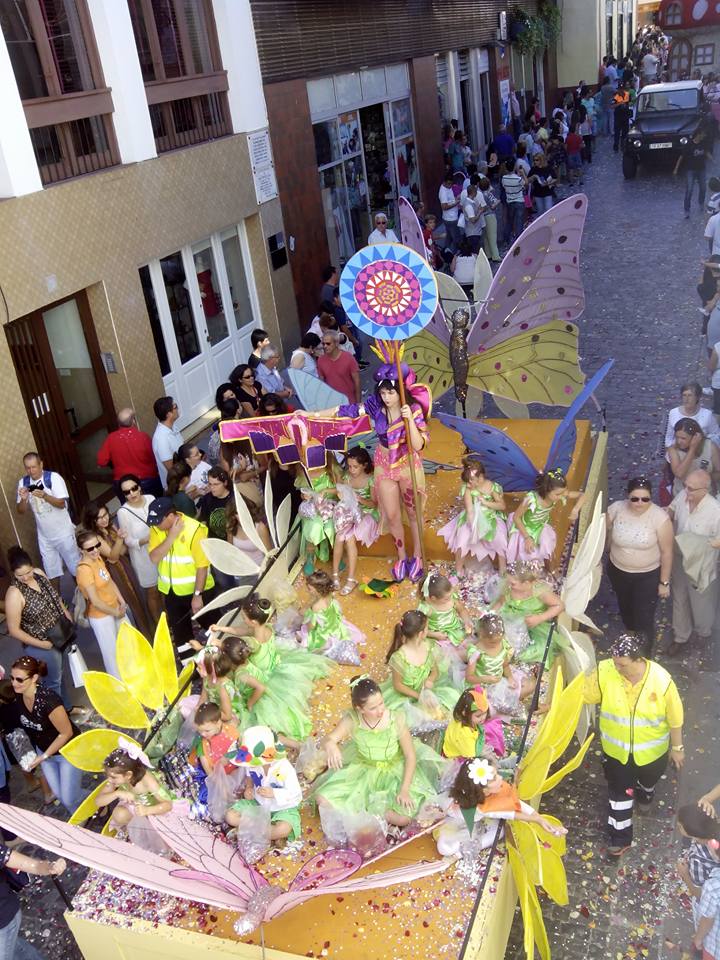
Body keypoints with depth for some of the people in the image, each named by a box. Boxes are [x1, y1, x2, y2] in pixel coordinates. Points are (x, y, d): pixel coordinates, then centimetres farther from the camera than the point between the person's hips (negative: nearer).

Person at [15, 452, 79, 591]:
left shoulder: (53, 477, -16)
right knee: (52, 572, 13)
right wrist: (24, 499, -21)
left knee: (76, 568, 7)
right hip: (44, 536, 4)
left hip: (63, 532, -4)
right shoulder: (23, 482, -3)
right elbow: (21, 511, 0)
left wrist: (44, 495, -36)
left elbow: (61, 504, -20)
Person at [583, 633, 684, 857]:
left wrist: (677, 748, -3)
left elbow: (674, 718, -15)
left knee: (648, 779, 31)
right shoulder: (604, 672, -29)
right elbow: (583, 694, -11)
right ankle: (620, 837, 40)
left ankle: (644, 795, 67)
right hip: (616, 748, 0)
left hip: (651, 750, 0)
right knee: (619, 791, 17)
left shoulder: (662, 680, -31)